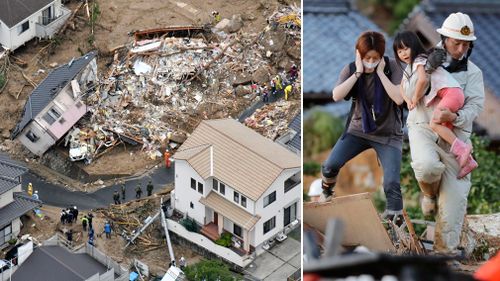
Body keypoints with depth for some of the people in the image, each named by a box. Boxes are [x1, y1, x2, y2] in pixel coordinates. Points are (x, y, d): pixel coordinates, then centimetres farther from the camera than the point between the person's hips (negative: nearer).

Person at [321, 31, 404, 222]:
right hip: (358, 130, 2)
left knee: (391, 183, -16)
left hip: (388, 134, -2)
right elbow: (336, 96, -23)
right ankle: (327, 191, 21)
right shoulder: (351, 70, -8)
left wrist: (380, 72, -25)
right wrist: (358, 73, -25)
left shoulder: (391, 67, -13)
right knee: (330, 165, -12)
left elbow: (399, 99, -25)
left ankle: (396, 219, -1)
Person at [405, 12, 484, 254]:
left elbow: (475, 106, -6)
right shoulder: (423, 61, 6)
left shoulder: (473, 72, 5)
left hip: (455, 134, 2)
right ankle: (430, 194, 4)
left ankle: (445, 249, 6)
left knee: (455, 194, -4)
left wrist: (454, 117, -27)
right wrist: (426, 69, -12)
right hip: (423, 127, -2)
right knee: (427, 166, -33)